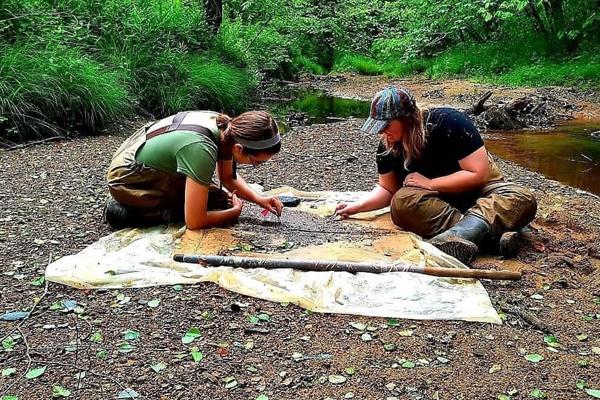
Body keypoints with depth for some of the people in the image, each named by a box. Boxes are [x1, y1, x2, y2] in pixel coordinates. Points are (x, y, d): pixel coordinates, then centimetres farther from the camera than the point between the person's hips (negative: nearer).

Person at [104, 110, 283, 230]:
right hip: (128, 180, -8)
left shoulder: (225, 125, -13)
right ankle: (126, 212, -7)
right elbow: (194, 222, -29)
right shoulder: (202, 150, -36)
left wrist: (259, 199, -5)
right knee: (218, 203, -11)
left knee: (221, 199, 4)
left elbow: (229, 177, 8)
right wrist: (235, 212, -14)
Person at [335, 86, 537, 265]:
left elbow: (479, 173, -21)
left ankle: (461, 233, -57)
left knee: (524, 199, -32)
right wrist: (357, 206, -9)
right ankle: (494, 231, -38)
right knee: (401, 202, -32)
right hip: (437, 200, 3)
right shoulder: (387, 146, -5)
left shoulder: (448, 122, -20)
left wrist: (430, 183, -21)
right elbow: (387, 188, 8)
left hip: (476, 189, -2)